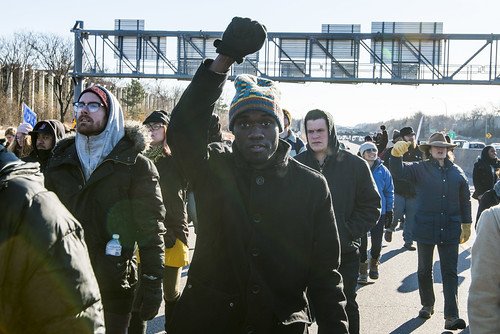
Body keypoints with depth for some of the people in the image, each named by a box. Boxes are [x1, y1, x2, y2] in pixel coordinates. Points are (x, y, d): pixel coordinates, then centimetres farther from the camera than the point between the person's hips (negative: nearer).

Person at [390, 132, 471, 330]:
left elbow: (465, 200, 13)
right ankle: (427, 305, 33)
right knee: (425, 270, 13)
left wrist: (466, 225, 14)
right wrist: (396, 155, -37)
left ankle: (451, 317, -2)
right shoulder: (420, 169, -2)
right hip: (425, 229, -1)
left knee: (450, 273, -2)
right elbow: (399, 172, -18)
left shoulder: (457, 172, 5)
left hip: (450, 230, 1)